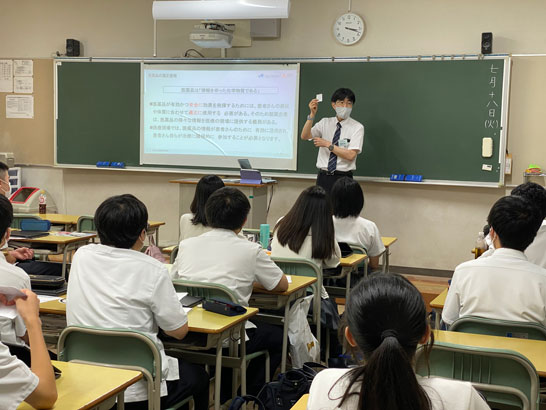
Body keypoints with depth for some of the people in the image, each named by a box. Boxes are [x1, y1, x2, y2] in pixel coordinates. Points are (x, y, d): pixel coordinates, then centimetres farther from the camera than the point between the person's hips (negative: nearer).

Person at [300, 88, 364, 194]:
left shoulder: (357, 127, -3)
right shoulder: (325, 123, 7)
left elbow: (350, 155, -13)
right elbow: (304, 136, -6)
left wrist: (328, 144, -13)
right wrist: (312, 114, -17)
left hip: (343, 178, -3)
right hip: (323, 177, 3)